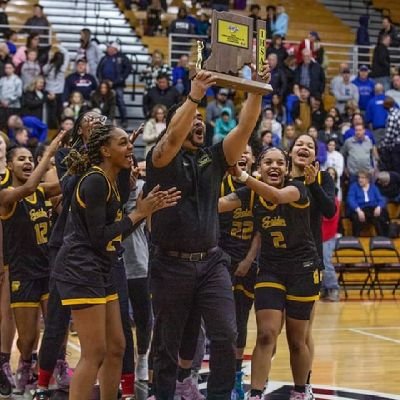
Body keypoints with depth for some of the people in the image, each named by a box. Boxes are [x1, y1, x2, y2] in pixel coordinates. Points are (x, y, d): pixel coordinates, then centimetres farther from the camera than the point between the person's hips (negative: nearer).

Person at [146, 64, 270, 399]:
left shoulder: (214, 158, 9)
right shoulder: (162, 159, -2)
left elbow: (245, 128, -4)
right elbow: (173, 137, -24)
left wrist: (256, 91, -17)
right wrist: (195, 95, -35)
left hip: (211, 262, 3)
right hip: (172, 265, -3)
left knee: (226, 336, -6)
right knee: (167, 343, 8)